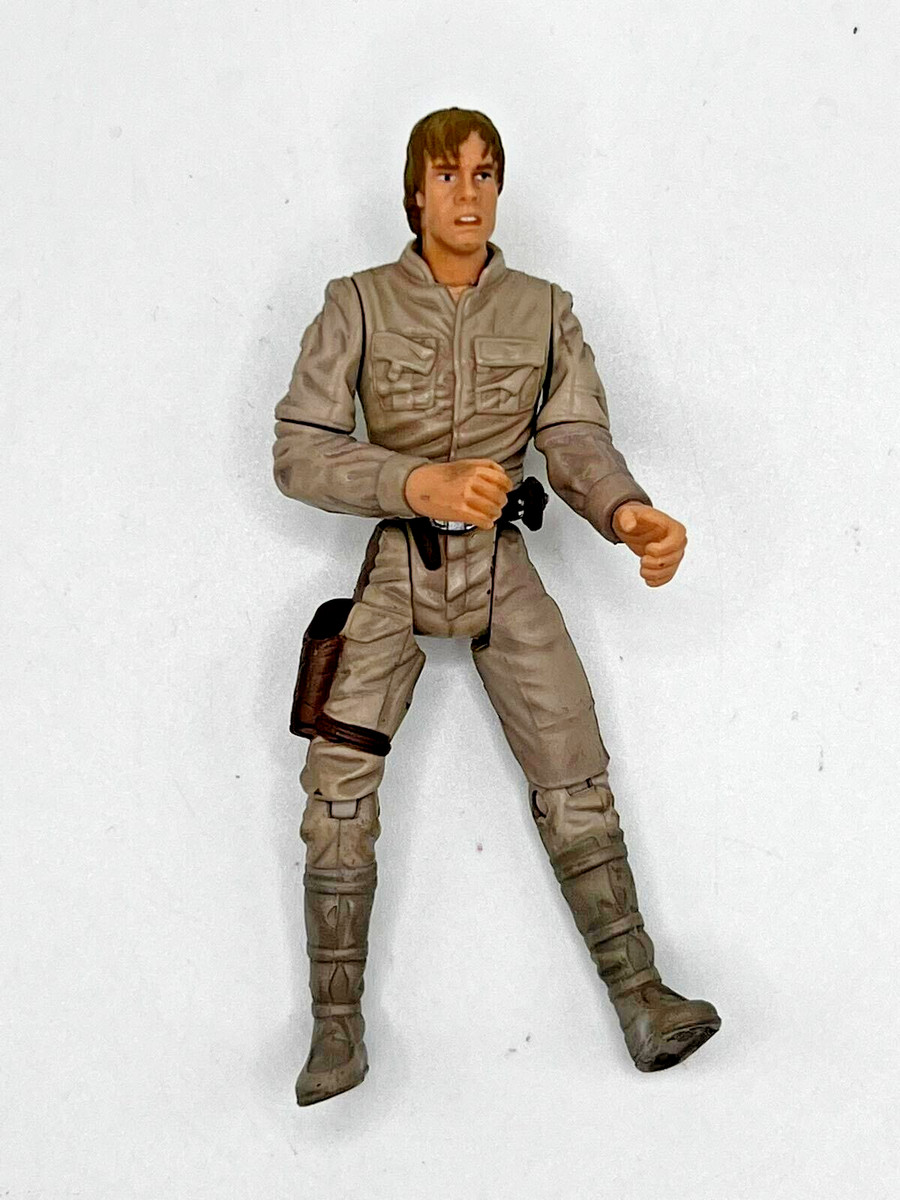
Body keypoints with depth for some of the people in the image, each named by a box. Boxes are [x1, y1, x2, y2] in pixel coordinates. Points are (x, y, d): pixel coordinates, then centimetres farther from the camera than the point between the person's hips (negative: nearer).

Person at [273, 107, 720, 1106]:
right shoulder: (358, 305, -3)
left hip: (501, 566, 2)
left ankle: (639, 995, 7)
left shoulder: (544, 311, 5)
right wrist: (420, 481, -26)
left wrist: (626, 511, -25)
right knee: (339, 787, -10)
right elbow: (297, 451, -9)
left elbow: (577, 440, -2)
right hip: (391, 564, -1)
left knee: (575, 778, -2)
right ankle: (337, 1023, 1)